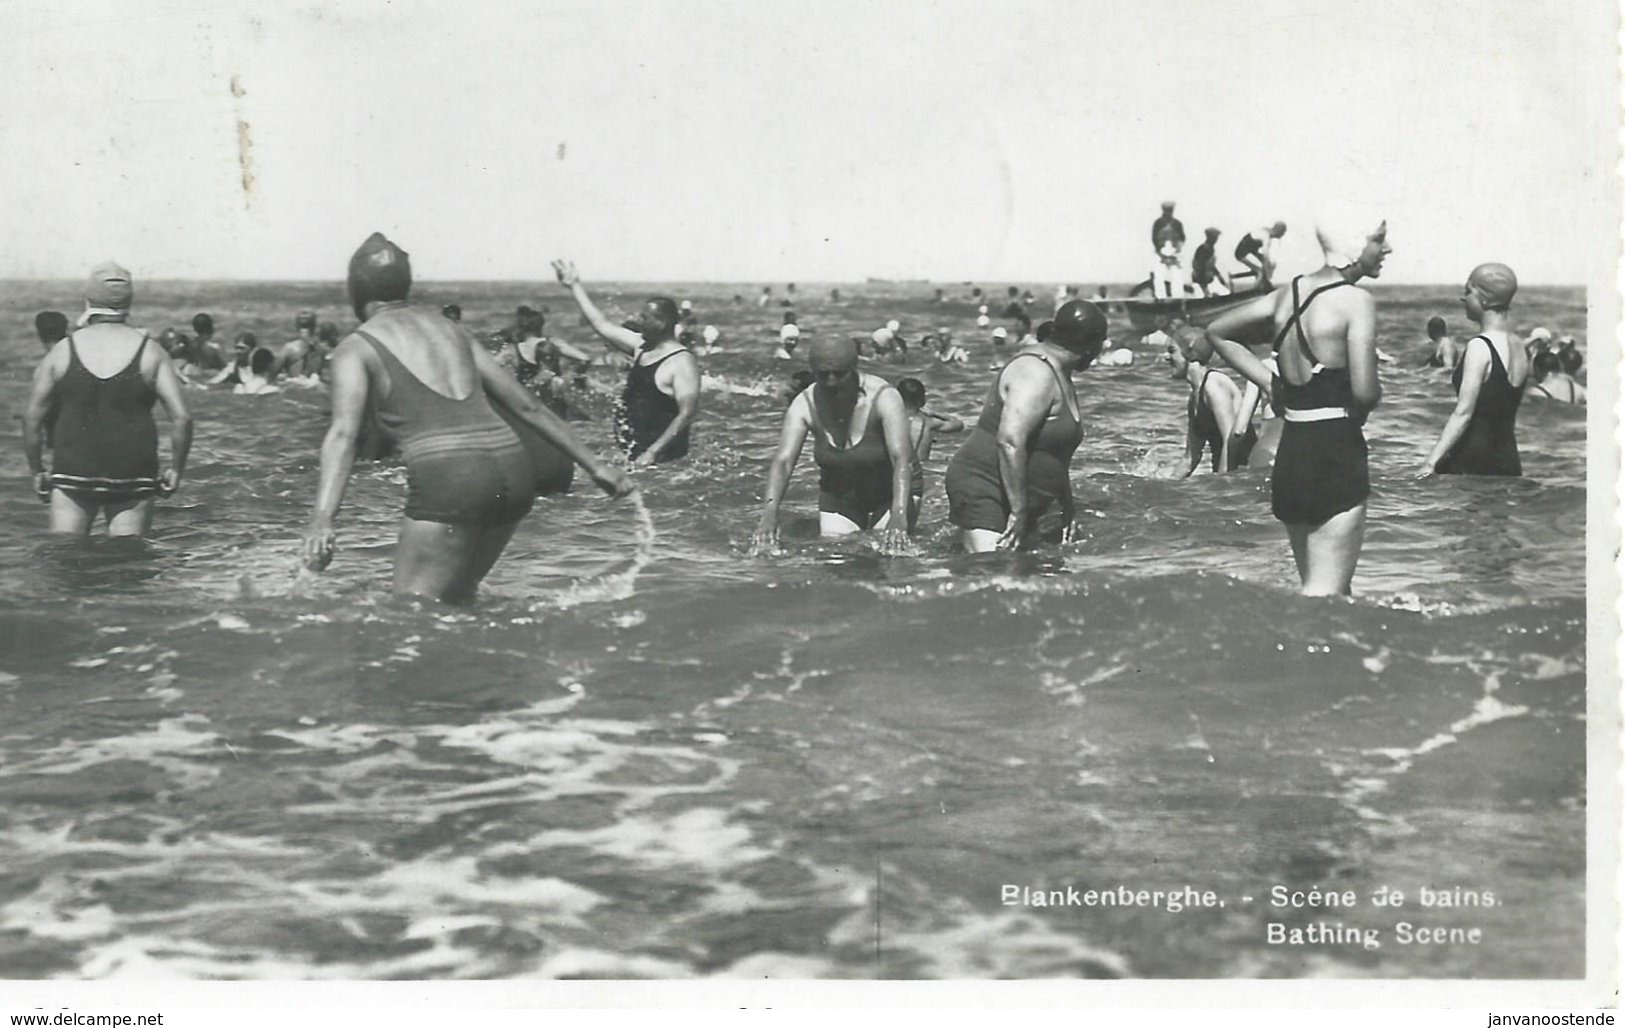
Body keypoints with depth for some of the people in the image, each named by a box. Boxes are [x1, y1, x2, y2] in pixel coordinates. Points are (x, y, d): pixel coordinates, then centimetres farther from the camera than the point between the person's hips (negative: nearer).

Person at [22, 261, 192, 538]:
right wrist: (176, 468, 4)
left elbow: (32, 418, 2)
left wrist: (37, 470, 12)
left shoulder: (62, 352, 1)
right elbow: (181, 416, -7)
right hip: (133, 476, 0)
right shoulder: (149, 352, -1)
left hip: (72, 474, 0)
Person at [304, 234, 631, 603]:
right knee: (456, 596, 24)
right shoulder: (450, 328, 23)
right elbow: (528, 406, 22)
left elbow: (343, 433, -10)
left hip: (448, 478, -6)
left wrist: (322, 519, -22)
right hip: (513, 470, 6)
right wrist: (594, 465, 25)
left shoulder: (356, 347, 7)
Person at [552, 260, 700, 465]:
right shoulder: (641, 347, 11)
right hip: (630, 452, 8)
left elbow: (687, 414, -19)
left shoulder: (682, 362, -13)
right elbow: (601, 325, 20)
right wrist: (575, 285, 23)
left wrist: (653, 453, -24)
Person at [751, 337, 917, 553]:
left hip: (892, 490, -3)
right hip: (838, 493, 3)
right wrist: (769, 512, -46)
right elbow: (783, 462, -27)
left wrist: (899, 516, -56)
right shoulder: (805, 406, -18)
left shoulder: (884, 398, -28)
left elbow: (901, 458, -39)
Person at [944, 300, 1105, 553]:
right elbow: (1009, 441, -28)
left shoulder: (1059, 376, 16)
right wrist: (1018, 512, -27)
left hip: (1014, 501, 10)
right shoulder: (1036, 375, -17)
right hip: (983, 495, -10)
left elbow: (1055, 450, 27)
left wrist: (1067, 506, 29)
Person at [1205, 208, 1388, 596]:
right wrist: (1360, 408, 2)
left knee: (1320, 588, 17)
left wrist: (1270, 384, 15)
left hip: (1290, 451, 8)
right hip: (1336, 453, -8)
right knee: (1326, 593, -6)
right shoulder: (1355, 300, -12)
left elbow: (1217, 332, 20)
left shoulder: (1290, 292, 10)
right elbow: (1364, 390, -21)